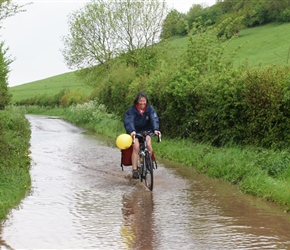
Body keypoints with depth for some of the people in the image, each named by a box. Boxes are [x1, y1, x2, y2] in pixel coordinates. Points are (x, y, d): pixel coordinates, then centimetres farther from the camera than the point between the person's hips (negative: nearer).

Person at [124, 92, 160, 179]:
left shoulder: (150, 109, -9)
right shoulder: (132, 110, -15)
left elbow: (154, 119, -22)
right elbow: (128, 121, -28)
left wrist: (155, 129, -41)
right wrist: (132, 131, -47)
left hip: (146, 131, 2)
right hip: (135, 132, -2)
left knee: (148, 144, -24)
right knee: (136, 146, -24)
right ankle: (134, 170, -20)